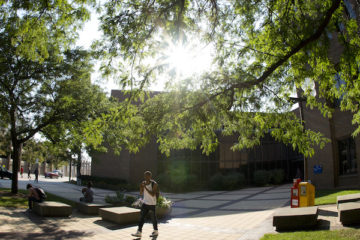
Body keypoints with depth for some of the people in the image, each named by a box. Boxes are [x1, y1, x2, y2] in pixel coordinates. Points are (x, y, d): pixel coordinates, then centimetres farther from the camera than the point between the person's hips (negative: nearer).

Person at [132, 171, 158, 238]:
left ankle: (156, 232, 23)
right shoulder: (143, 183, 3)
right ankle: (139, 232, 1)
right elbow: (141, 193, 5)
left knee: (153, 218, 7)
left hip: (152, 204, -5)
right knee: (142, 217, -1)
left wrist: (145, 187, -26)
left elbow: (153, 194, -22)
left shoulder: (154, 184, -15)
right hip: (145, 203, 6)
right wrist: (141, 187, -14)